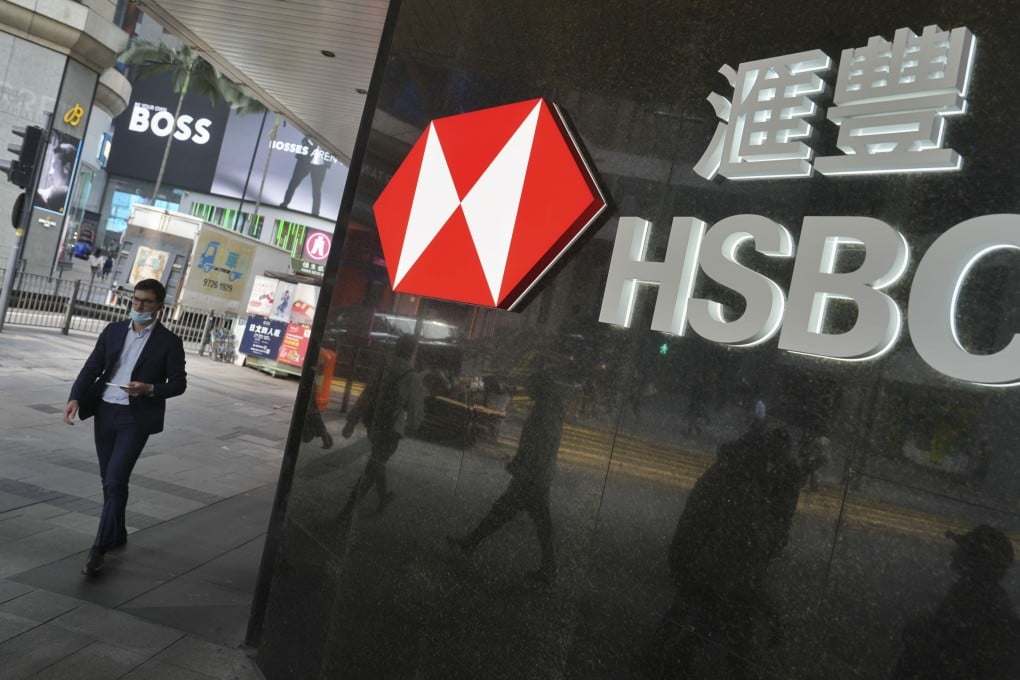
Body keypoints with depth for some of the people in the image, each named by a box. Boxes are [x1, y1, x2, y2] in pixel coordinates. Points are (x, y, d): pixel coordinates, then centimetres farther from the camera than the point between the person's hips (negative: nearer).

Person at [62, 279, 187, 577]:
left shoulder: (169, 342, -5)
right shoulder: (113, 331, 7)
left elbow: (178, 383, -3)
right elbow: (91, 368, 5)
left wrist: (149, 389, -20)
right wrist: (75, 398, -10)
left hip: (136, 418, -5)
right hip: (105, 411, 5)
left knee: (115, 481, -11)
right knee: (109, 480, 15)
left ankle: (99, 549, -4)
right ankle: (117, 533, 33)